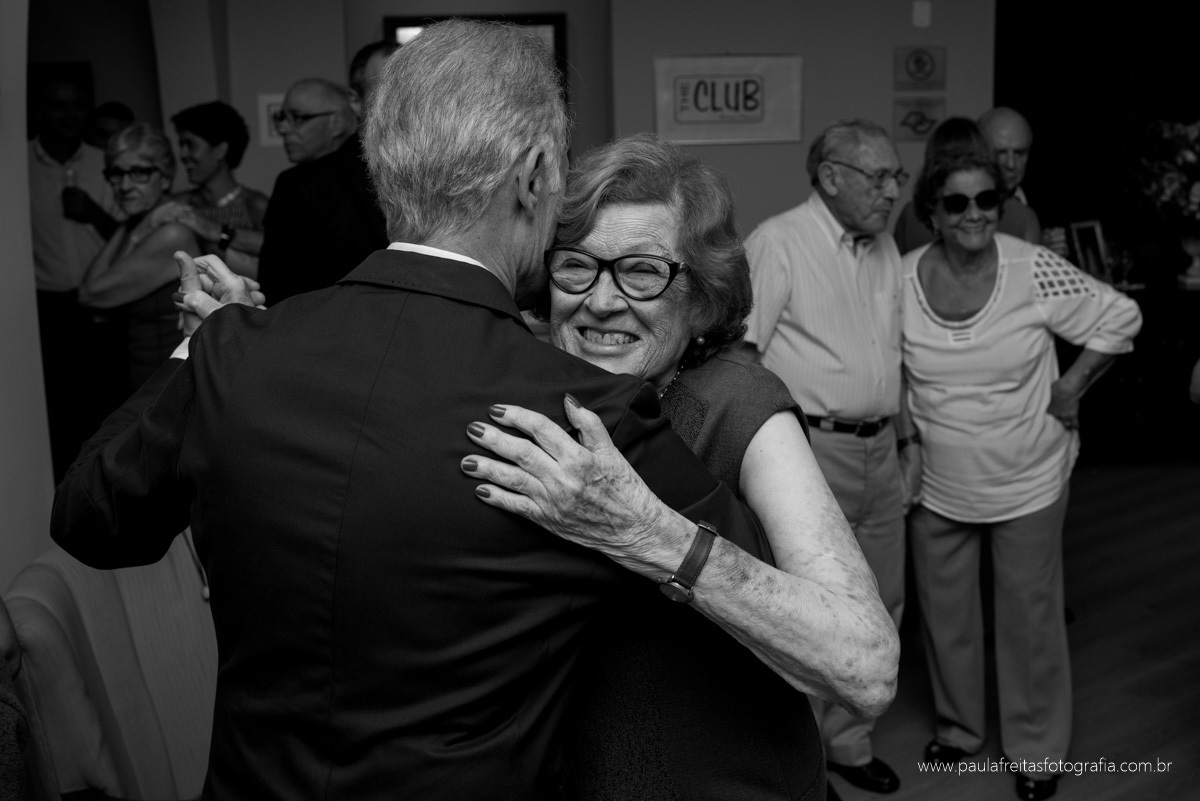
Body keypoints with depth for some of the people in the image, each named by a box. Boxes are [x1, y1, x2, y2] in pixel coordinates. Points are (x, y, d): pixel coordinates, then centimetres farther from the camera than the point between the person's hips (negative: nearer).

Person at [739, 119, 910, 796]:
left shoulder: (885, 247, 14)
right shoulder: (778, 242, -10)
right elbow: (737, 352, -14)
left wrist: (909, 436, 18)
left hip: (880, 452, 8)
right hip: (812, 449, -7)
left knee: (880, 606, 16)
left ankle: (848, 740, 34)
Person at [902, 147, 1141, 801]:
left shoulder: (1035, 272, -16)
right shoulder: (901, 279, -9)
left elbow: (1120, 318, -5)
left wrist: (1071, 389, -6)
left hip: (1026, 483, -2)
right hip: (936, 485, 2)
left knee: (1030, 615, 11)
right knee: (945, 612, 16)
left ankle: (1038, 748, 32)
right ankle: (957, 726, 40)